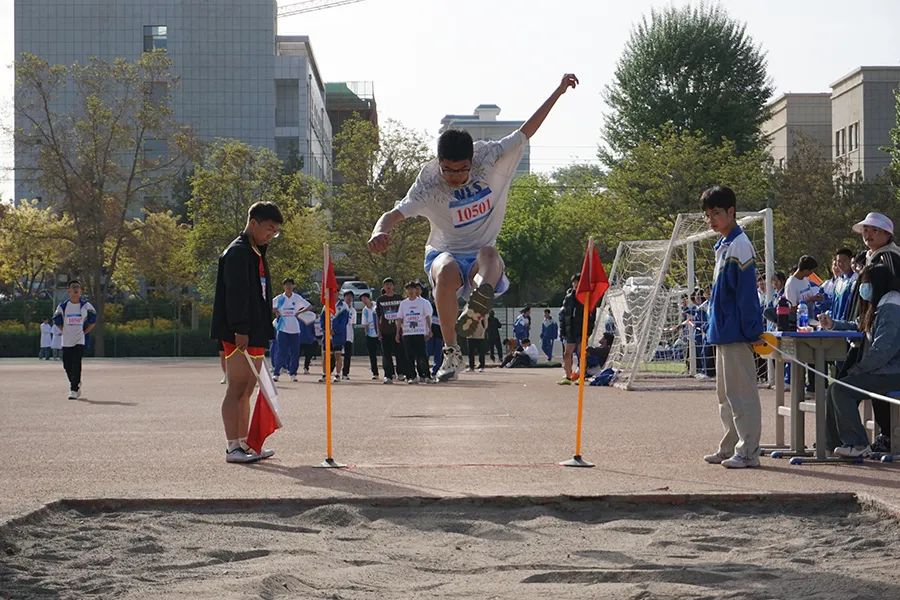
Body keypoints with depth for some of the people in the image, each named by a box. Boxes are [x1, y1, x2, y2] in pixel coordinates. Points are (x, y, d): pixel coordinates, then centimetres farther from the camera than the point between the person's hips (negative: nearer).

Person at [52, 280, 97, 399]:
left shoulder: (86, 305, -1)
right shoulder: (63, 306, 2)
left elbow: (93, 321, 9)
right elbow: (57, 320, 14)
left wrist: (85, 331, 0)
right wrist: (67, 331, 6)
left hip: (80, 340, -2)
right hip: (66, 341, 2)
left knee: (76, 366, -11)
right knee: (67, 366, 4)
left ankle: (74, 390, -7)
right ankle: (75, 384, 28)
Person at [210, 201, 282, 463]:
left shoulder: (256, 254, 21)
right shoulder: (237, 252, -11)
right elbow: (235, 294, -20)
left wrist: (264, 332, 22)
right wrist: (240, 329, -26)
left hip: (255, 335, 10)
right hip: (239, 335, -10)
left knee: (245, 392, 12)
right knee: (236, 390, -8)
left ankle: (243, 444, 17)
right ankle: (233, 448, -7)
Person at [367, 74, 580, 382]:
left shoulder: (490, 160, -8)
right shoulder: (429, 186, -14)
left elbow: (526, 131, 2)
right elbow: (394, 214, -19)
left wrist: (558, 92, 2)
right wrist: (379, 231, -43)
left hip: (480, 256, 2)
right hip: (445, 254, -2)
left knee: (489, 255, -36)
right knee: (447, 272, -38)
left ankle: (481, 294, -67)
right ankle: (451, 353, -29)